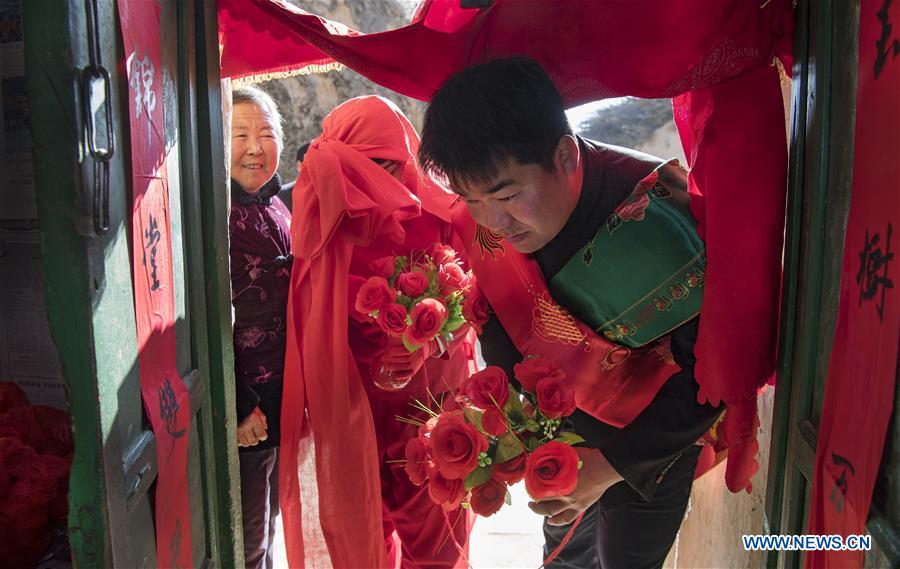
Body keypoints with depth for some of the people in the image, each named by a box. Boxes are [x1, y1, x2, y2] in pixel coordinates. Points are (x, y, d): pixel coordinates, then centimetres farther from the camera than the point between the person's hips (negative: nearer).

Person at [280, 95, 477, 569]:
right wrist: (370, 365, -10)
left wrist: (428, 344, -19)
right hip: (354, 409, 1)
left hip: (429, 402, -1)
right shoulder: (328, 225, -2)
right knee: (362, 530, 14)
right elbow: (318, 324, 2)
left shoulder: (434, 214, -6)